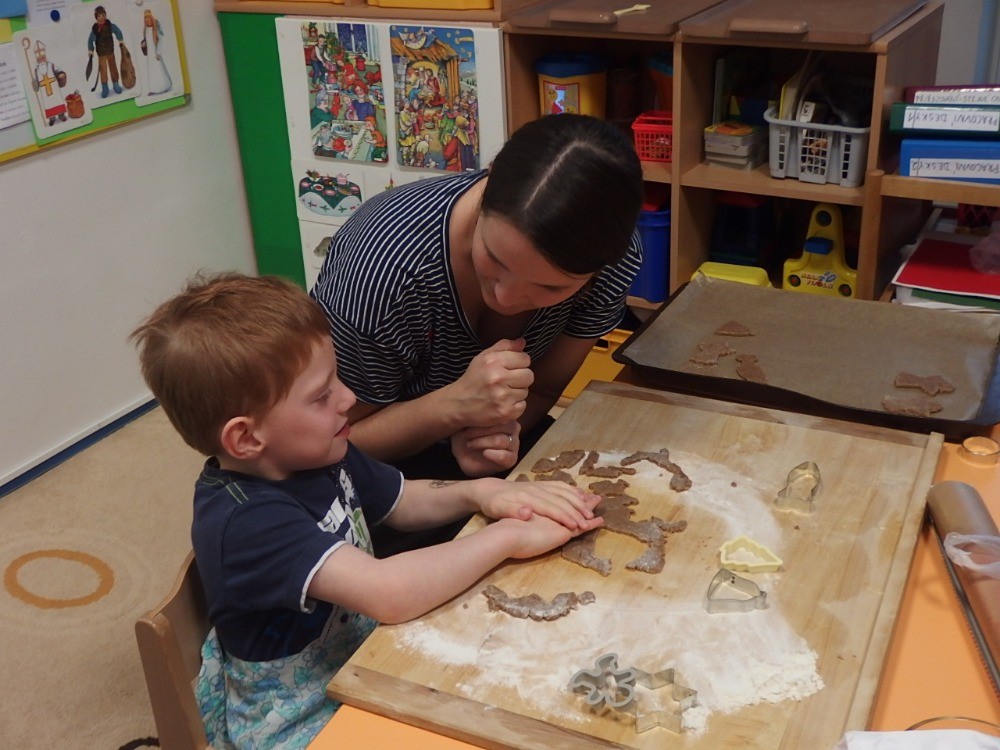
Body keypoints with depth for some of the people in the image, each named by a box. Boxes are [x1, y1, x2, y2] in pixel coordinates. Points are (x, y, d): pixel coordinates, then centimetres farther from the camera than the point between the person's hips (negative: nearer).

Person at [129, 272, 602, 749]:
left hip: (361, 656, 8)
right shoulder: (245, 523, -32)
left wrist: (483, 493, -12)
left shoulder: (318, 456, -6)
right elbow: (389, 594, -41)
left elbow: (405, 501, 8)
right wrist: (508, 537, -29)